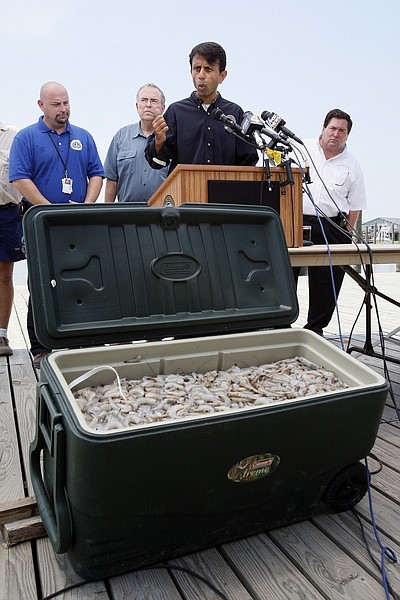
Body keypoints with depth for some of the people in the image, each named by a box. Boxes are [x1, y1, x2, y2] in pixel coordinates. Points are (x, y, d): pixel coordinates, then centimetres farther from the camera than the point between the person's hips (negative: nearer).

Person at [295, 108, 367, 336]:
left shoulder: (352, 166, 7)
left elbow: (355, 206, 11)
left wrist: (348, 235, 4)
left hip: (331, 228, 1)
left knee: (326, 283, 5)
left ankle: (315, 328, 19)